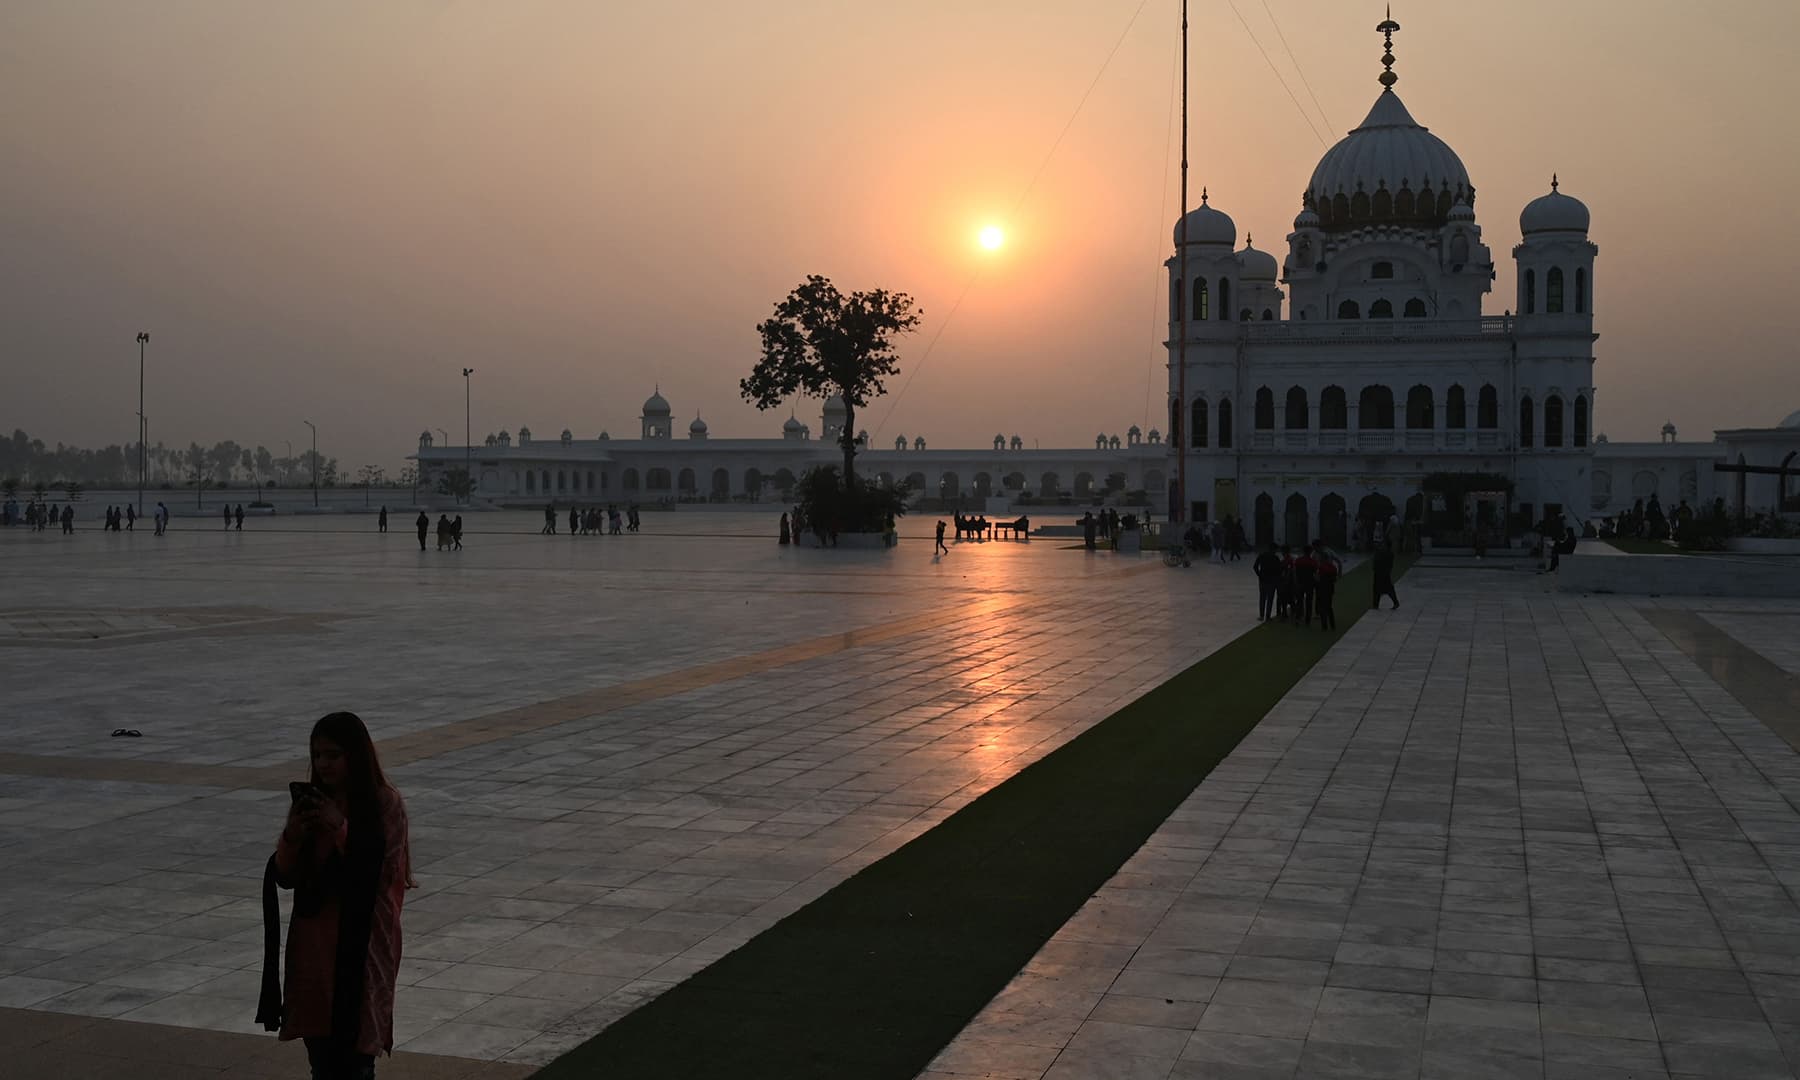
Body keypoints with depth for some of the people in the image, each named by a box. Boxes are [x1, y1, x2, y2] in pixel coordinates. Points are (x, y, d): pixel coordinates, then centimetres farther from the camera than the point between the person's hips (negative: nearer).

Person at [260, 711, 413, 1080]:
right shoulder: (309, 803, 5)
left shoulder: (386, 804, -9)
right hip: (313, 944, 5)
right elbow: (285, 877, 5)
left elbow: (378, 873, -15)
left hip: (362, 943, -5)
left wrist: (340, 828, -22)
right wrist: (292, 836, -15)